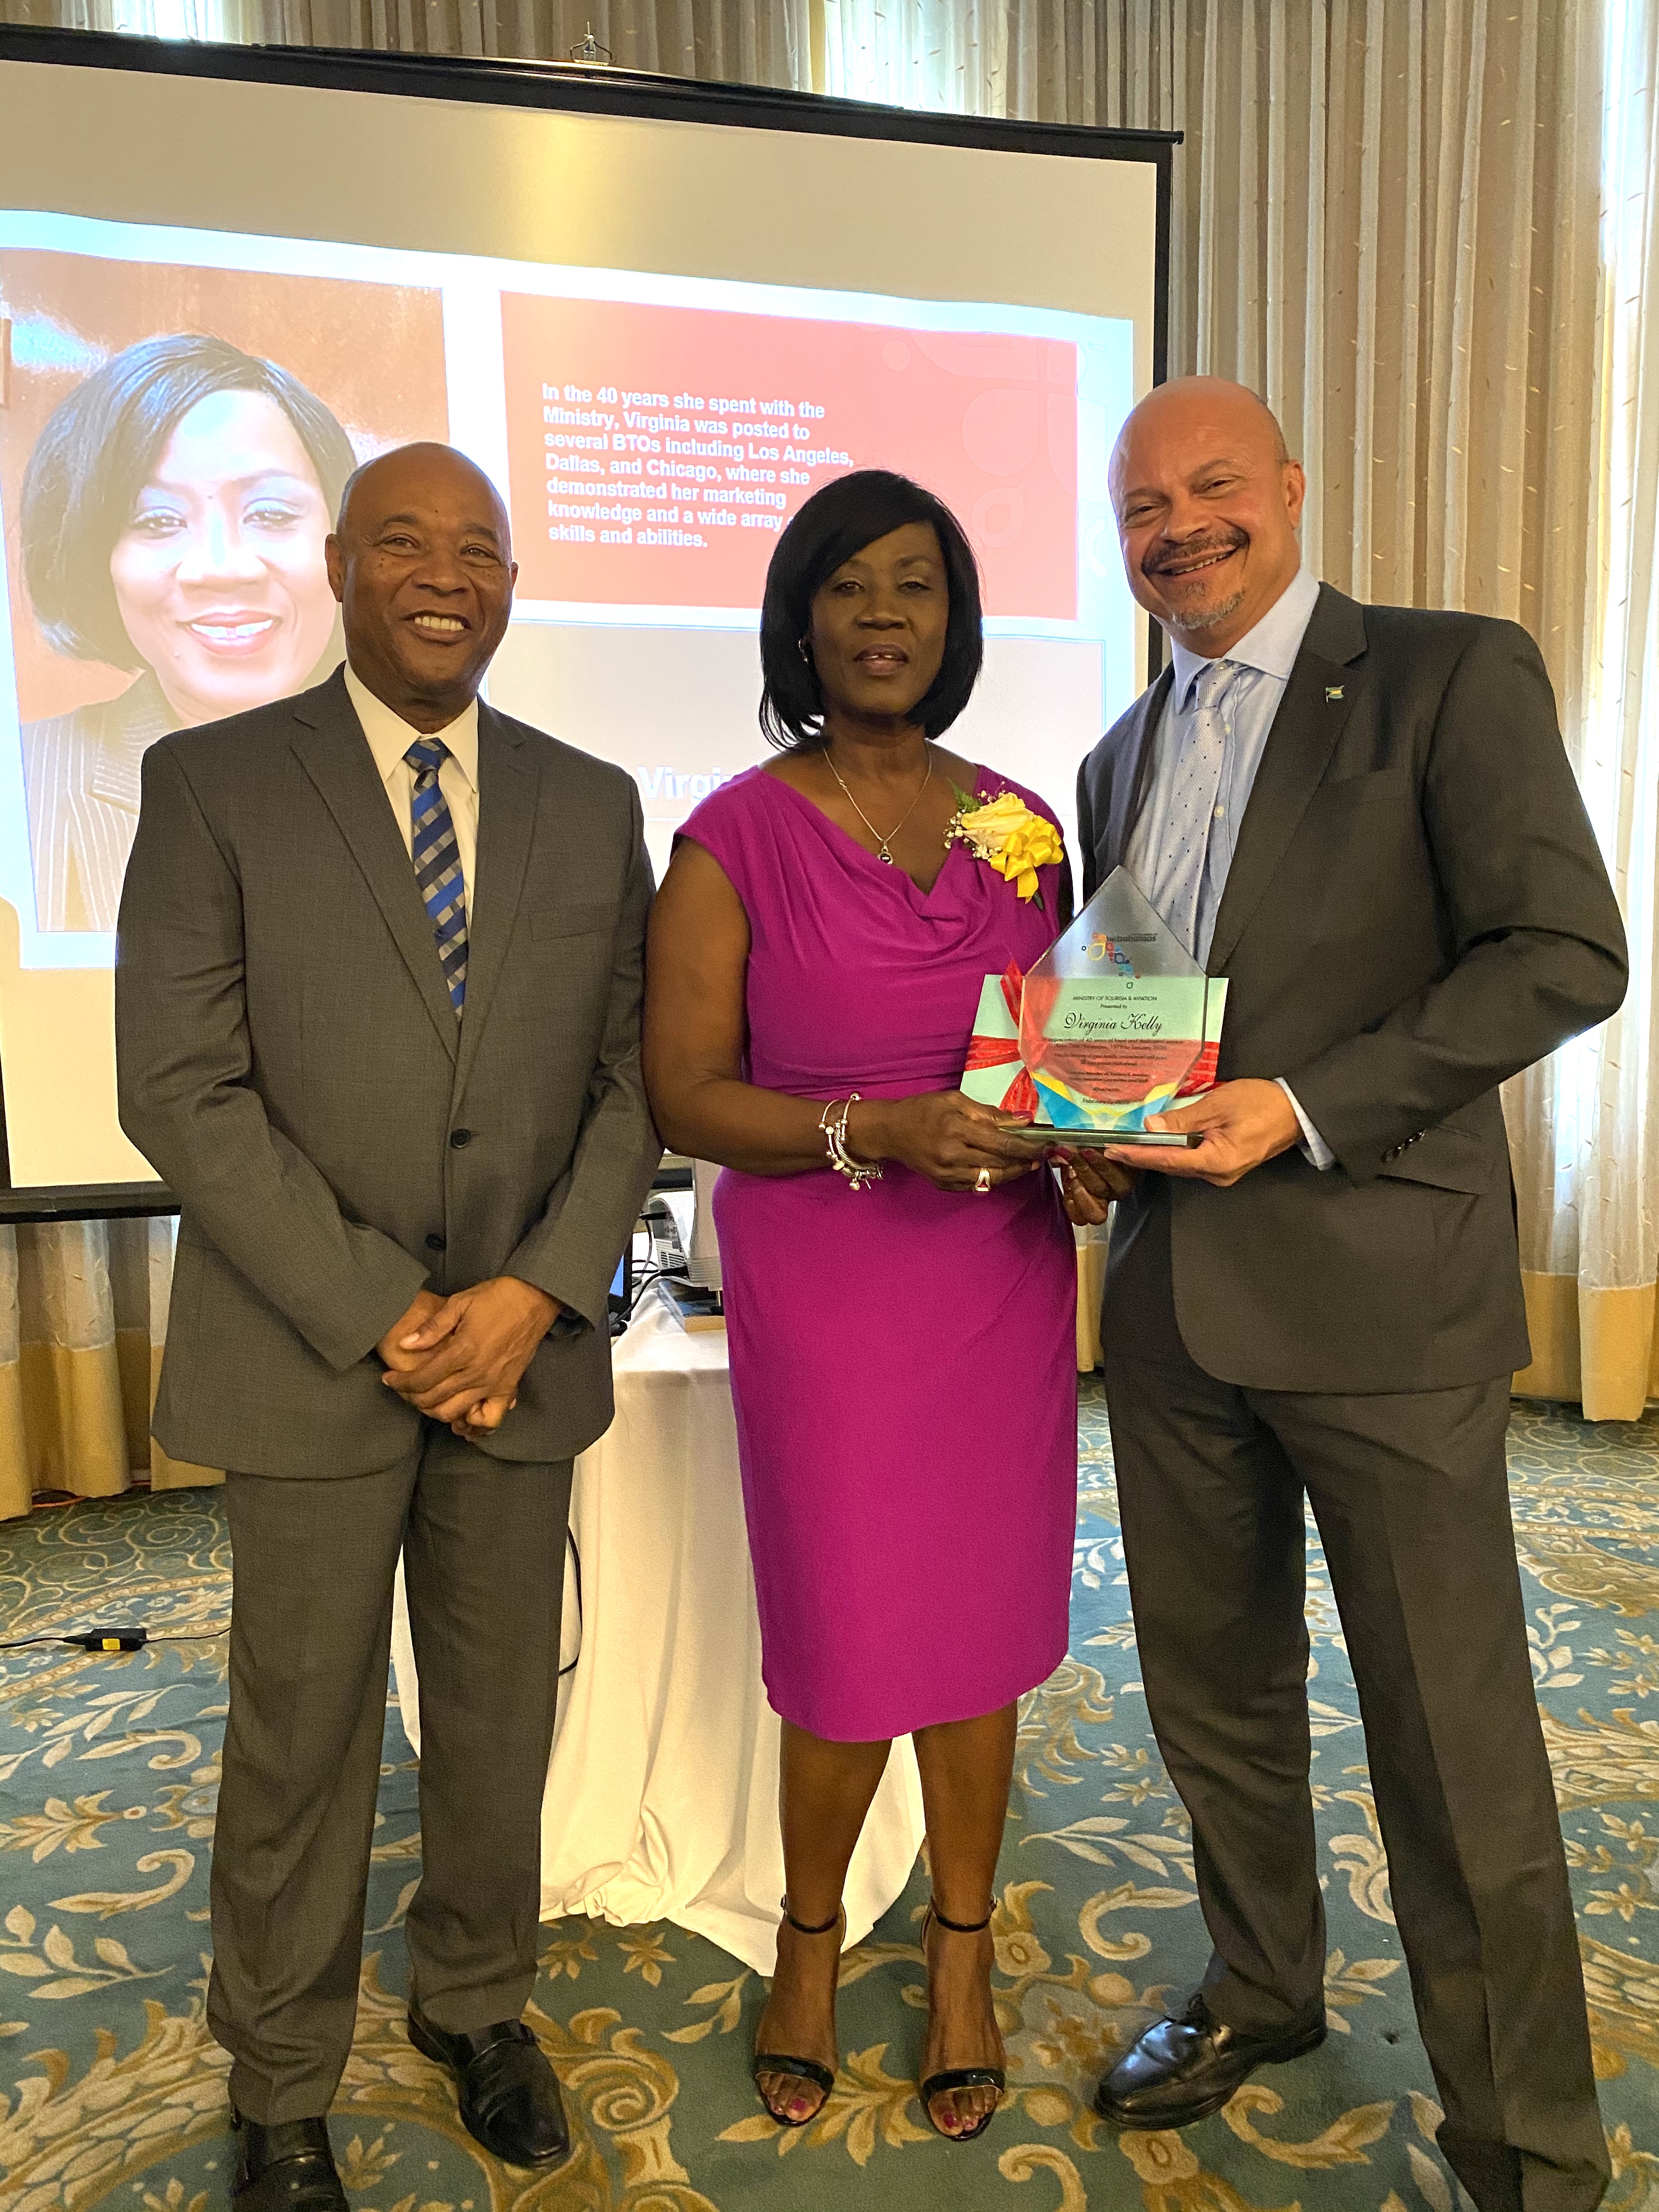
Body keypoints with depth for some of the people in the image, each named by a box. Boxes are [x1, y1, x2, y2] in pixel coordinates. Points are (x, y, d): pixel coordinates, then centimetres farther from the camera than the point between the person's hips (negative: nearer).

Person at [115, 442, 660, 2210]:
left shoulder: (593, 804, 7)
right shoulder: (213, 783, -2)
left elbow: (634, 1078, 3)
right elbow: (179, 1086, -9)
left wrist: (537, 1291, -10)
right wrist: (378, 1314, -14)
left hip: (522, 1346, 3)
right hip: (306, 1353, -2)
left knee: (502, 1716, 16)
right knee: (301, 1736, 12)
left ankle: (476, 2002, 42)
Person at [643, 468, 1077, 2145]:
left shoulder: (1019, 822, 6)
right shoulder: (735, 836, -6)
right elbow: (682, 1095, -9)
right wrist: (876, 1133, -22)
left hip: (1001, 1275, 4)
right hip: (819, 1278, -3)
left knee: (979, 1622, 11)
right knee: (852, 1642, 4)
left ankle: (962, 1950, 35)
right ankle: (810, 1932, 36)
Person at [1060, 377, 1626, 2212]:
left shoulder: (1454, 675, -3)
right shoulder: (1120, 760, 16)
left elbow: (1567, 950, -12)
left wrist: (1305, 1109, -20)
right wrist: (1085, 1140, 0)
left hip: (1380, 1287, -5)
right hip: (1174, 1290, 6)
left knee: (1454, 1746, 5)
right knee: (1213, 1695, 19)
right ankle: (1259, 1994, 43)